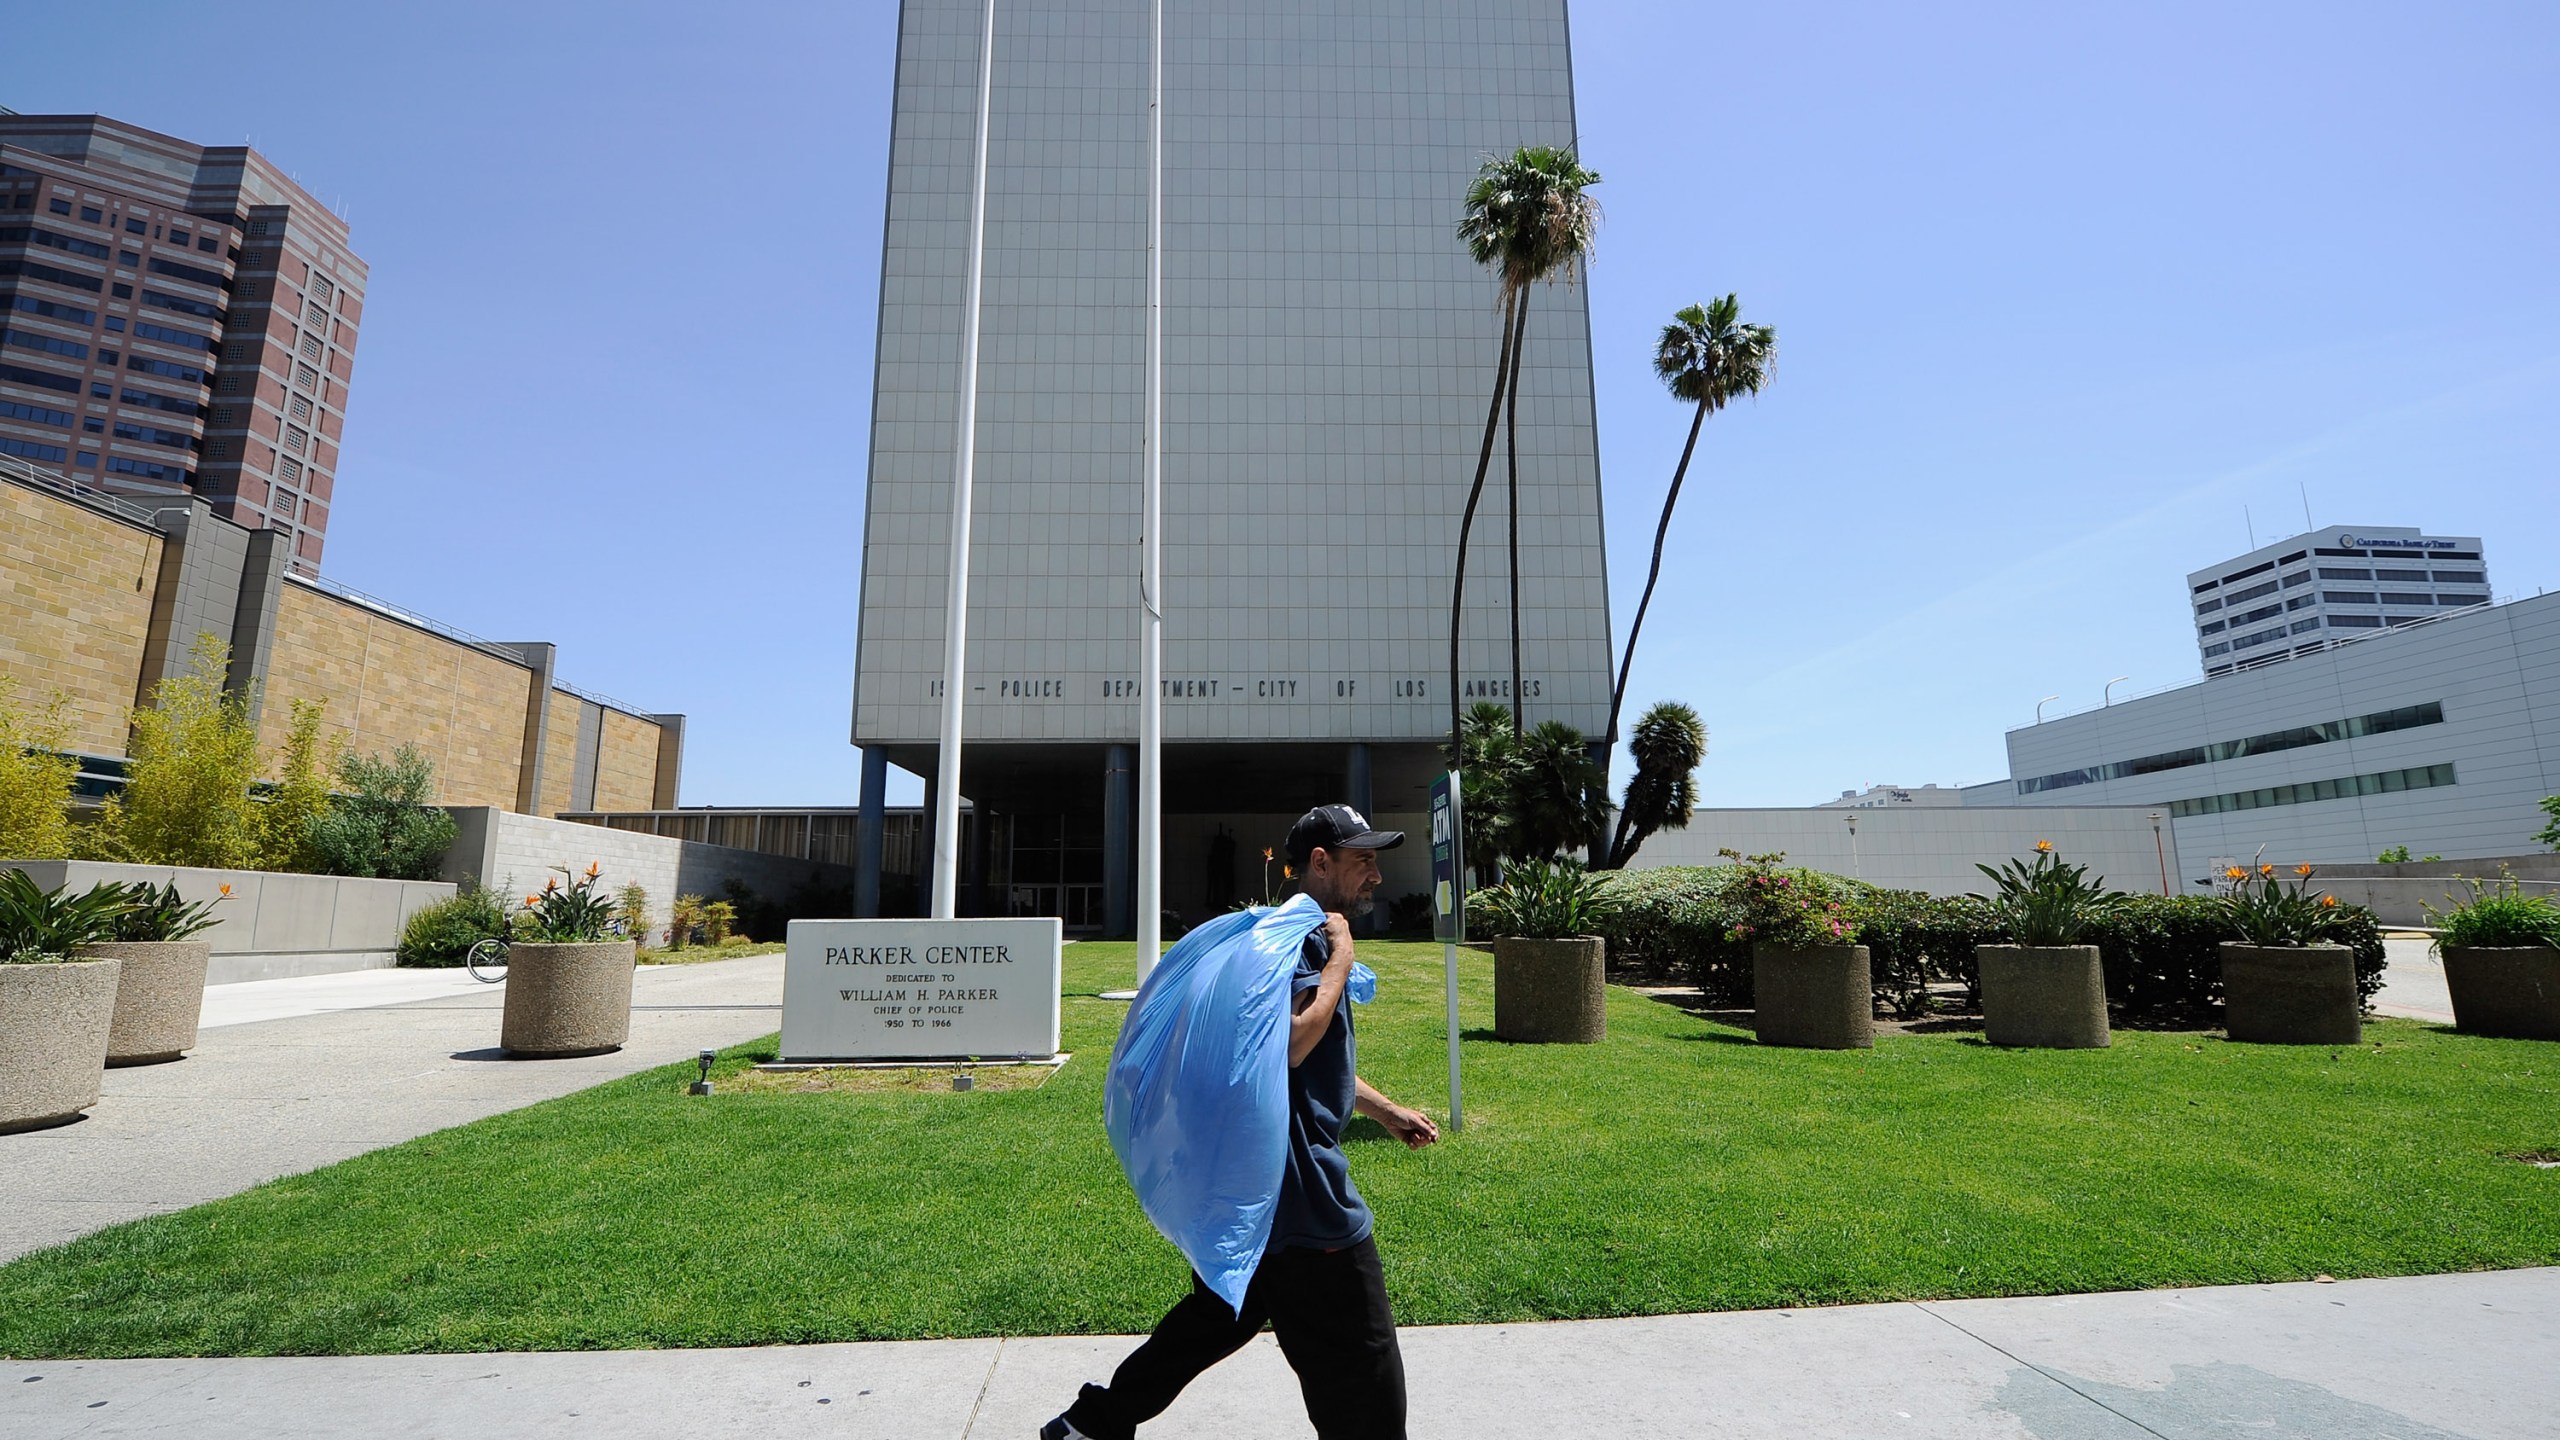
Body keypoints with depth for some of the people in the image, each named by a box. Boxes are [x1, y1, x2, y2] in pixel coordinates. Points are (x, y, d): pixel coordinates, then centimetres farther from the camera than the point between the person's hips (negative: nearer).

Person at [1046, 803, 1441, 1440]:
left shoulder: (1313, 936, 16)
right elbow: (1290, 1044, -33)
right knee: (1361, 1366, 4)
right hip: (1300, 1195, -11)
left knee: (1221, 1313, 24)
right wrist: (1340, 961, -21)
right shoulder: (1299, 937, -18)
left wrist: (1388, 1111, 27)